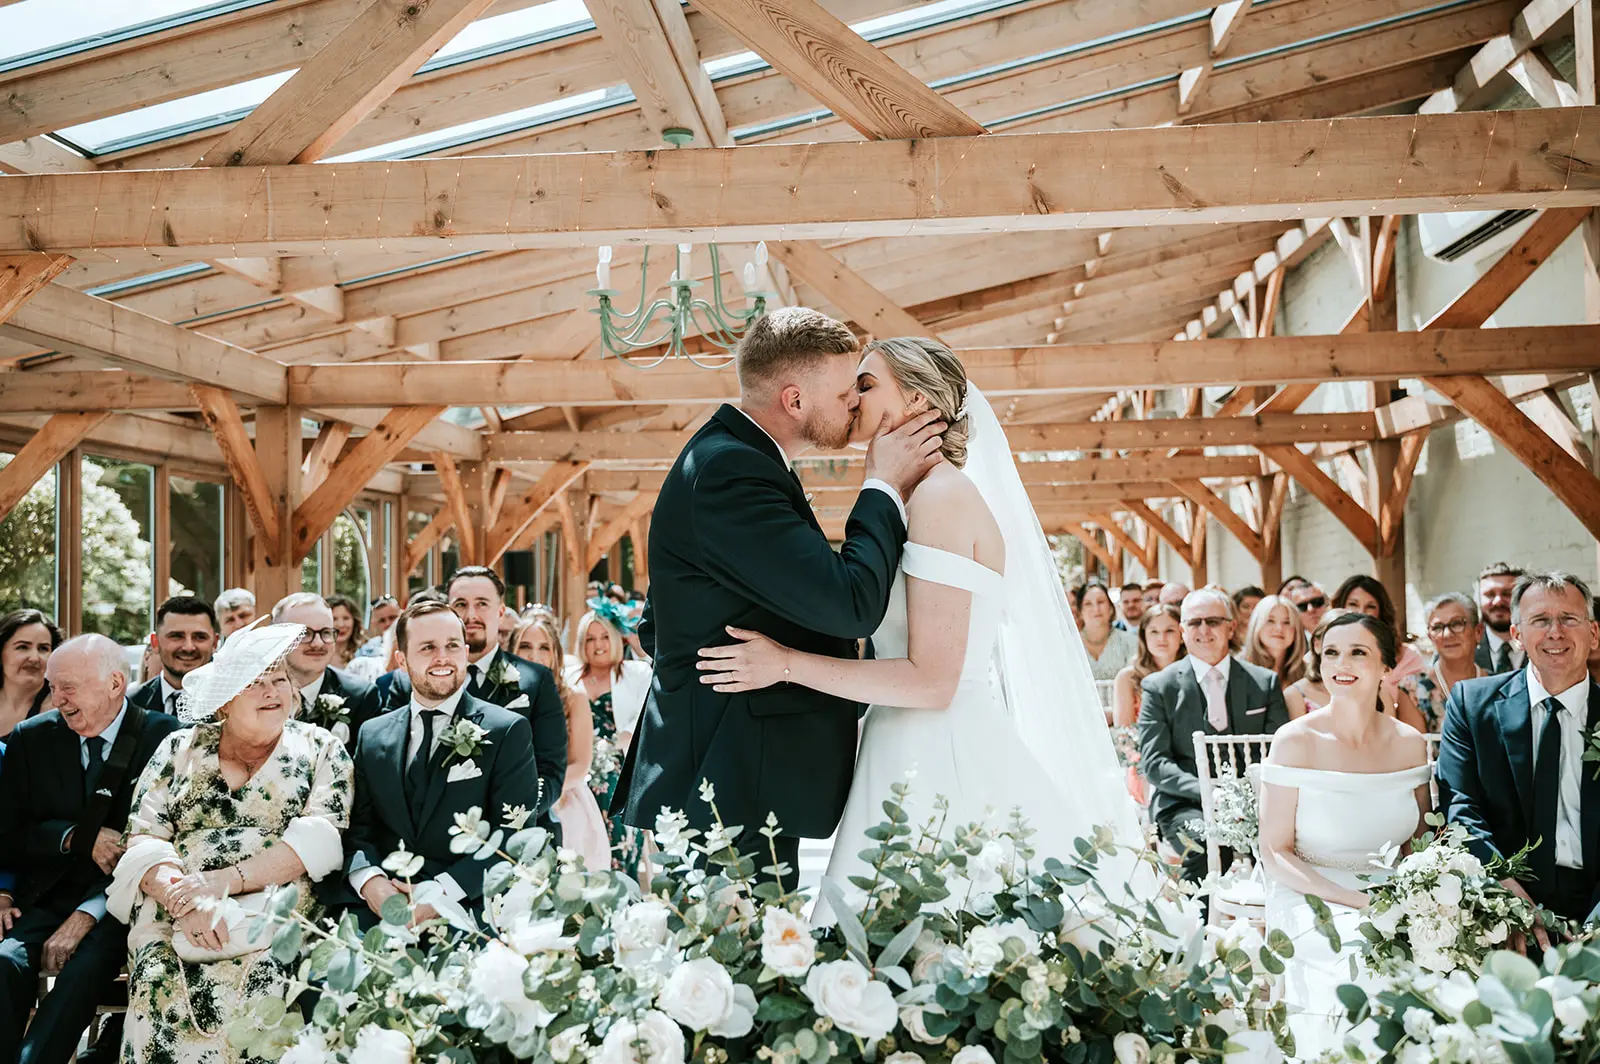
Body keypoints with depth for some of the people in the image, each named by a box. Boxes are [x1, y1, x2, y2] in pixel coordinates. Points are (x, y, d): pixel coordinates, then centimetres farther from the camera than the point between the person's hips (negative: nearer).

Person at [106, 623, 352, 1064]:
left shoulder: (321, 750, 10)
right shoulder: (179, 749, 15)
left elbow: (321, 837, -4)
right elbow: (145, 840, 6)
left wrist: (227, 880, -15)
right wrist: (184, 899, -14)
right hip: (172, 915, 2)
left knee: (254, 980, -31)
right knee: (163, 985, -28)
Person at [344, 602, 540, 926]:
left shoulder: (508, 731, 3)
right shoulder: (372, 735, 16)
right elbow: (358, 826, 13)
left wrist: (441, 891, -15)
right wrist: (369, 879, -9)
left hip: (469, 910, -3)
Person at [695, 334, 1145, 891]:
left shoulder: (942, 494, -13)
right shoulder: (929, 494, 16)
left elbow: (931, 680, -19)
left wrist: (788, 663, -17)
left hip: (941, 757, -9)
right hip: (916, 752, 9)